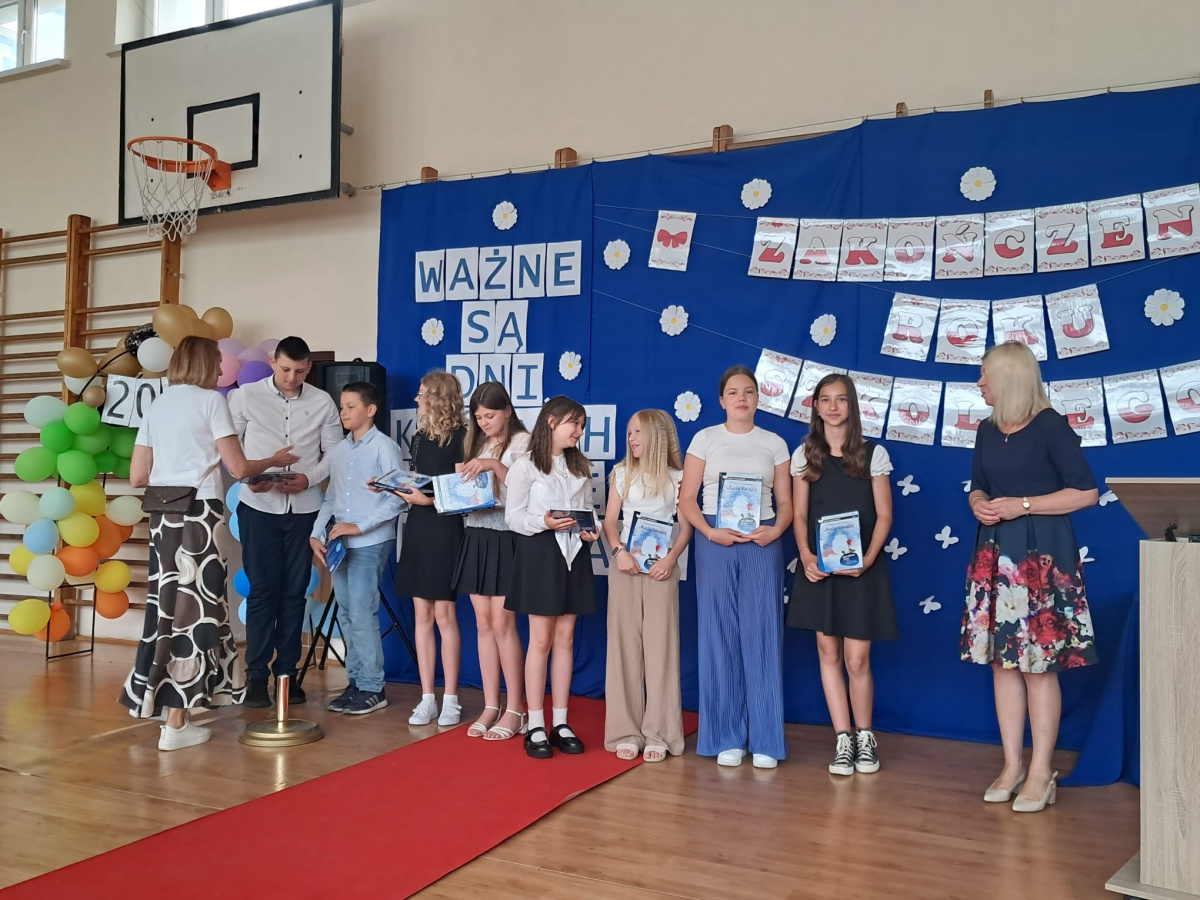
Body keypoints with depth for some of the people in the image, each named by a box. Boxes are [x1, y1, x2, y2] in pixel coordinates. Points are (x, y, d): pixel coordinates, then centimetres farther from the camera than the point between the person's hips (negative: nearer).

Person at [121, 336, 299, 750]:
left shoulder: (157, 404, 14)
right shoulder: (211, 400, -3)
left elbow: (137, 477, 13)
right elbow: (238, 468, -8)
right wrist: (274, 461, 10)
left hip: (163, 515, 6)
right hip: (199, 513, -6)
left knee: (169, 604, 13)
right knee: (193, 606, -3)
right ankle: (176, 724, 0)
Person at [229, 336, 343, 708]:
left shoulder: (323, 402, 2)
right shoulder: (246, 396, -1)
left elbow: (334, 452, 4)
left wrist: (308, 478, -12)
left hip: (303, 507, 2)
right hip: (259, 506, -2)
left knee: (294, 592, 7)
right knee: (262, 590, -1)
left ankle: (287, 671, 17)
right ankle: (256, 674, 8)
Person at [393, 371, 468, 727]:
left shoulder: (460, 437, -7)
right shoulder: (420, 438, 16)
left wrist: (430, 499, -22)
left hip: (445, 529, -7)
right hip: (417, 528, 7)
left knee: (444, 614, -5)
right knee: (422, 614, 6)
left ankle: (450, 700, 5)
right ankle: (427, 698, 12)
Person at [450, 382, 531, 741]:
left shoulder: (522, 441, -4)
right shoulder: (476, 444, 16)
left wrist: (495, 465, -23)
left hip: (506, 538, -6)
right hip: (476, 535, 7)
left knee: (502, 623, -7)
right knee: (483, 624, 7)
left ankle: (515, 710, 4)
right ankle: (490, 707, 14)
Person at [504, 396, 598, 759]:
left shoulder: (581, 466, 13)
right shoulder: (525, 466, -4)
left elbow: (588, 510, 15)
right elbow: (513, 516, -6)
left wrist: (589, 531, -6)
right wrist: (544, 522, -23)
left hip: (574, 553, 5)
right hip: (539, 551, -5)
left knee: (565, 638, 7)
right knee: (541, 640, -3)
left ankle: (560, 723, 15)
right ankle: (535, 726, 6)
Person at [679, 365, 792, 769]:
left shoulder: (774, 443, 9)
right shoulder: (705, 439, 6)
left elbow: (785, 502, 8)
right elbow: (687, 499, 2)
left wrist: (776, 530, -12)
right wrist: (710, 532, -14)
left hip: (762, 543, 1)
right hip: (715, 542, 0)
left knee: (761, 636, -1)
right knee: (719, 636, 2)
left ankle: (765, 740, 8)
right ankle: (726, 738, 11)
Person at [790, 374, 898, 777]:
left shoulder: (873, 453, 2)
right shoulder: (805, 454, 7)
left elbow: (884, 515, 0)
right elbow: (799, 514, 5)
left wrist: (868, 558, -14)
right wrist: (806, 555, -11)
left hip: (861, 567, -2)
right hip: (819, 567, 2)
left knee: (856, 659, -2)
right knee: (828, 652, 4)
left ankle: (865, 738, 19)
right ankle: (843, 740, 15)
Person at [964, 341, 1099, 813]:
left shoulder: (1051, 426, -9)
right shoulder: (988, 430, 10)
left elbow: (1086, 492, -10)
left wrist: (1022, 505, -16)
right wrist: (979, 505, -3)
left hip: (1042, 554, -6)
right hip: (995, 553, 6)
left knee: (1039, 664, -1)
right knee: (1001, 661, 8)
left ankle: (1041, 773, 10)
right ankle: (1012, 765, 18)